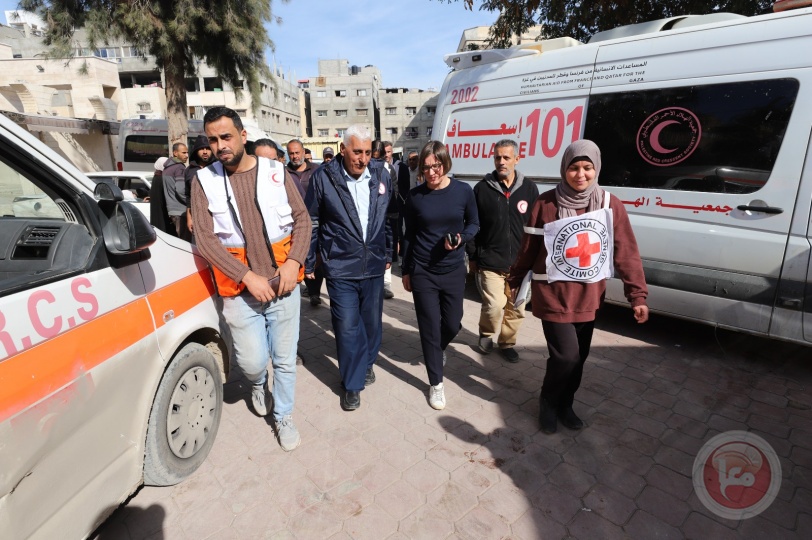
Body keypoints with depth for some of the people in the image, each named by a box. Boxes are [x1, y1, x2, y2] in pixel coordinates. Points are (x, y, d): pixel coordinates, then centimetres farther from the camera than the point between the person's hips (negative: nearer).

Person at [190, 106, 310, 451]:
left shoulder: (275, 172, 0)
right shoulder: (203, 180, -1)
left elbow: (301, 218, 3)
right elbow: (205, 239, -7)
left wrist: (294, 261, -13)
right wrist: (248, 276, -16)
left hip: (283, 284, 1)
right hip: (239, 290, 0)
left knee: (285, 358, 10)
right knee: (253, 362, 1)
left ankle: (284, 416, 35)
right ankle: (258, 384, 40)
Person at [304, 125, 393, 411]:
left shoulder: (380, 175, 2)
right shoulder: (323, 177, -8)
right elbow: (311, 223, -2)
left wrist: (388, 253, 15)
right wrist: (308, 262, 1)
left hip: (374, 266, 4)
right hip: (340, 268, -3)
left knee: (372, 321, 16)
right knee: (347, 327, 1)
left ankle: (367, 363, 43)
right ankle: (352, 384, 22)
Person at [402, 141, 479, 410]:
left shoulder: (463, 191, -7)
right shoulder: (415, 196, -5)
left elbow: (474, 224, 6)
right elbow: (409, 235, 4)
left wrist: (461, 239, -16)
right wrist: (406, 271, 8)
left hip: (454, 271, 1)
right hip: (422, 272, -1)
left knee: (452, 324, 13)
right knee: (430, 327, 5)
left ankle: (439, 348, 50)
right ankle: (436, 383, 22)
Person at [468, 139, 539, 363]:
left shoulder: (529, 189, 4)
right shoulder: (482, 188, 0)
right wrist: (472, 257, 2)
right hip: (490, 262, -2)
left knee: (516, 309, 10)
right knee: (494, 306, -9)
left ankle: (507, 342, 33)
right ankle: (486, 333, 22)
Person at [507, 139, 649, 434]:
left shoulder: (611, 205, -3)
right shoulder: (546, 204, -10)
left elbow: (627, 253, -2)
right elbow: (528, 249, -1)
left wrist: (637, 295, -6)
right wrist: (514, 281, 8)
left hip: (589, 297, 4)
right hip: (554, 296, -3)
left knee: (579, 357, 14)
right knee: (566, 356, -6)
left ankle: (565, 405, 38)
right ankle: (548, 403, 22)